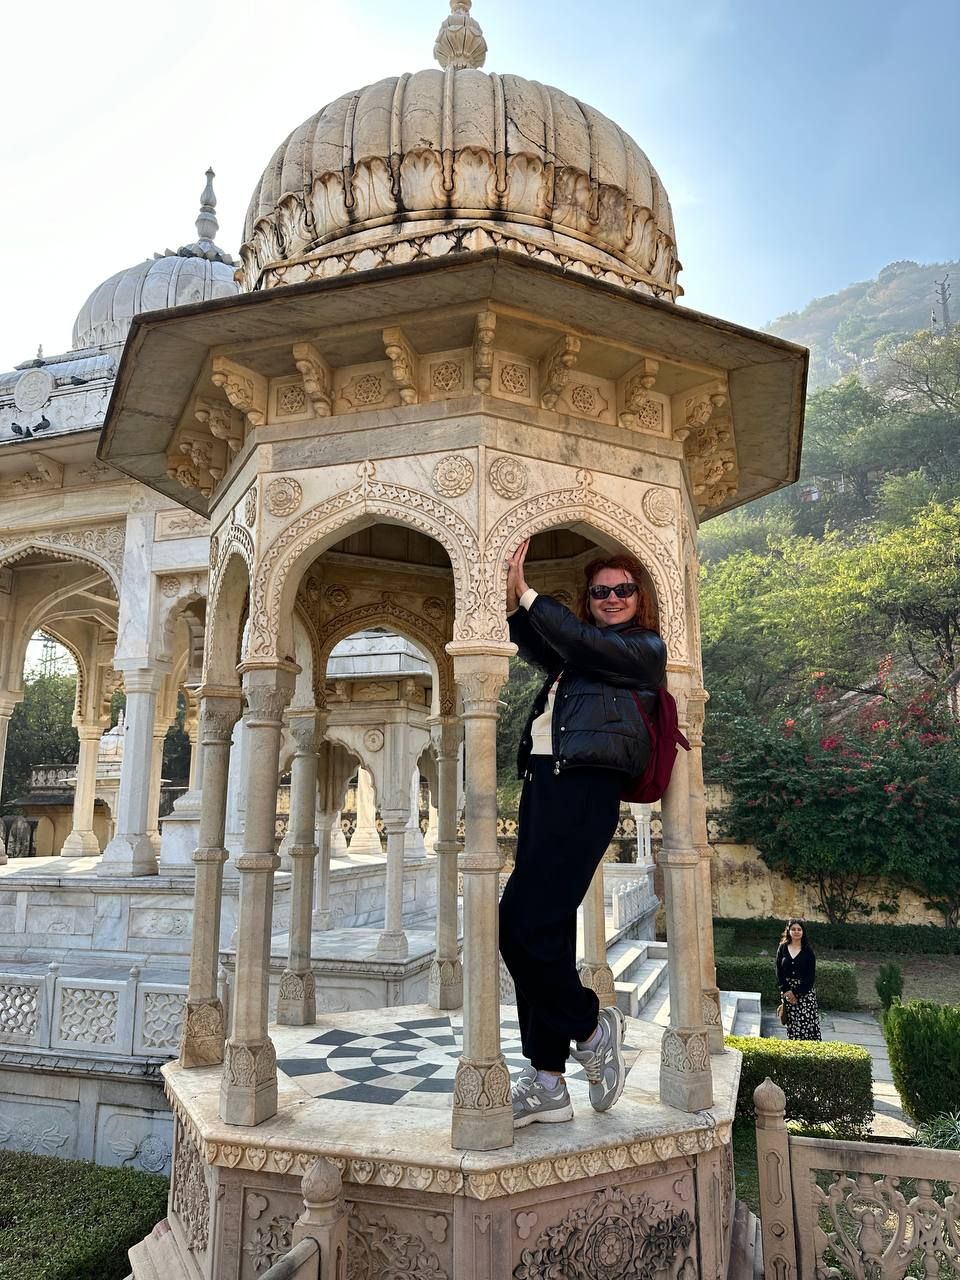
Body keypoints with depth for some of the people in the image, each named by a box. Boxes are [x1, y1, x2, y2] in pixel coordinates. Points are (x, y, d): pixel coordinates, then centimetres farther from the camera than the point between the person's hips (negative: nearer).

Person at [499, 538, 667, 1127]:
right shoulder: (577, 655, 26)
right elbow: (539, 647, 12)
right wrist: (513, 599, -3)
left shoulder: (645, 647, 6)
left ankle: (593, 1026, 10)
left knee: (523, 924, -14)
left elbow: (583, 643, -8)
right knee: (544, 930, 6)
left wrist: (526, 595, -6)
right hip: (544, 779, 8)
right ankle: (548, 1082, 15)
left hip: (585, 787, -7)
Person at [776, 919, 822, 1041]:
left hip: (805, 991, -2)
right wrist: (786, 990, -9)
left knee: (807, 1022, -9)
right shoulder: (782, 948, 4)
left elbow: (811, 975, -6)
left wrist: (796, 992, -12)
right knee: (792, 1024, 3)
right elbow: (779, 971, 3)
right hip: (787, 991, 2)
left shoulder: (808, 951, -2)